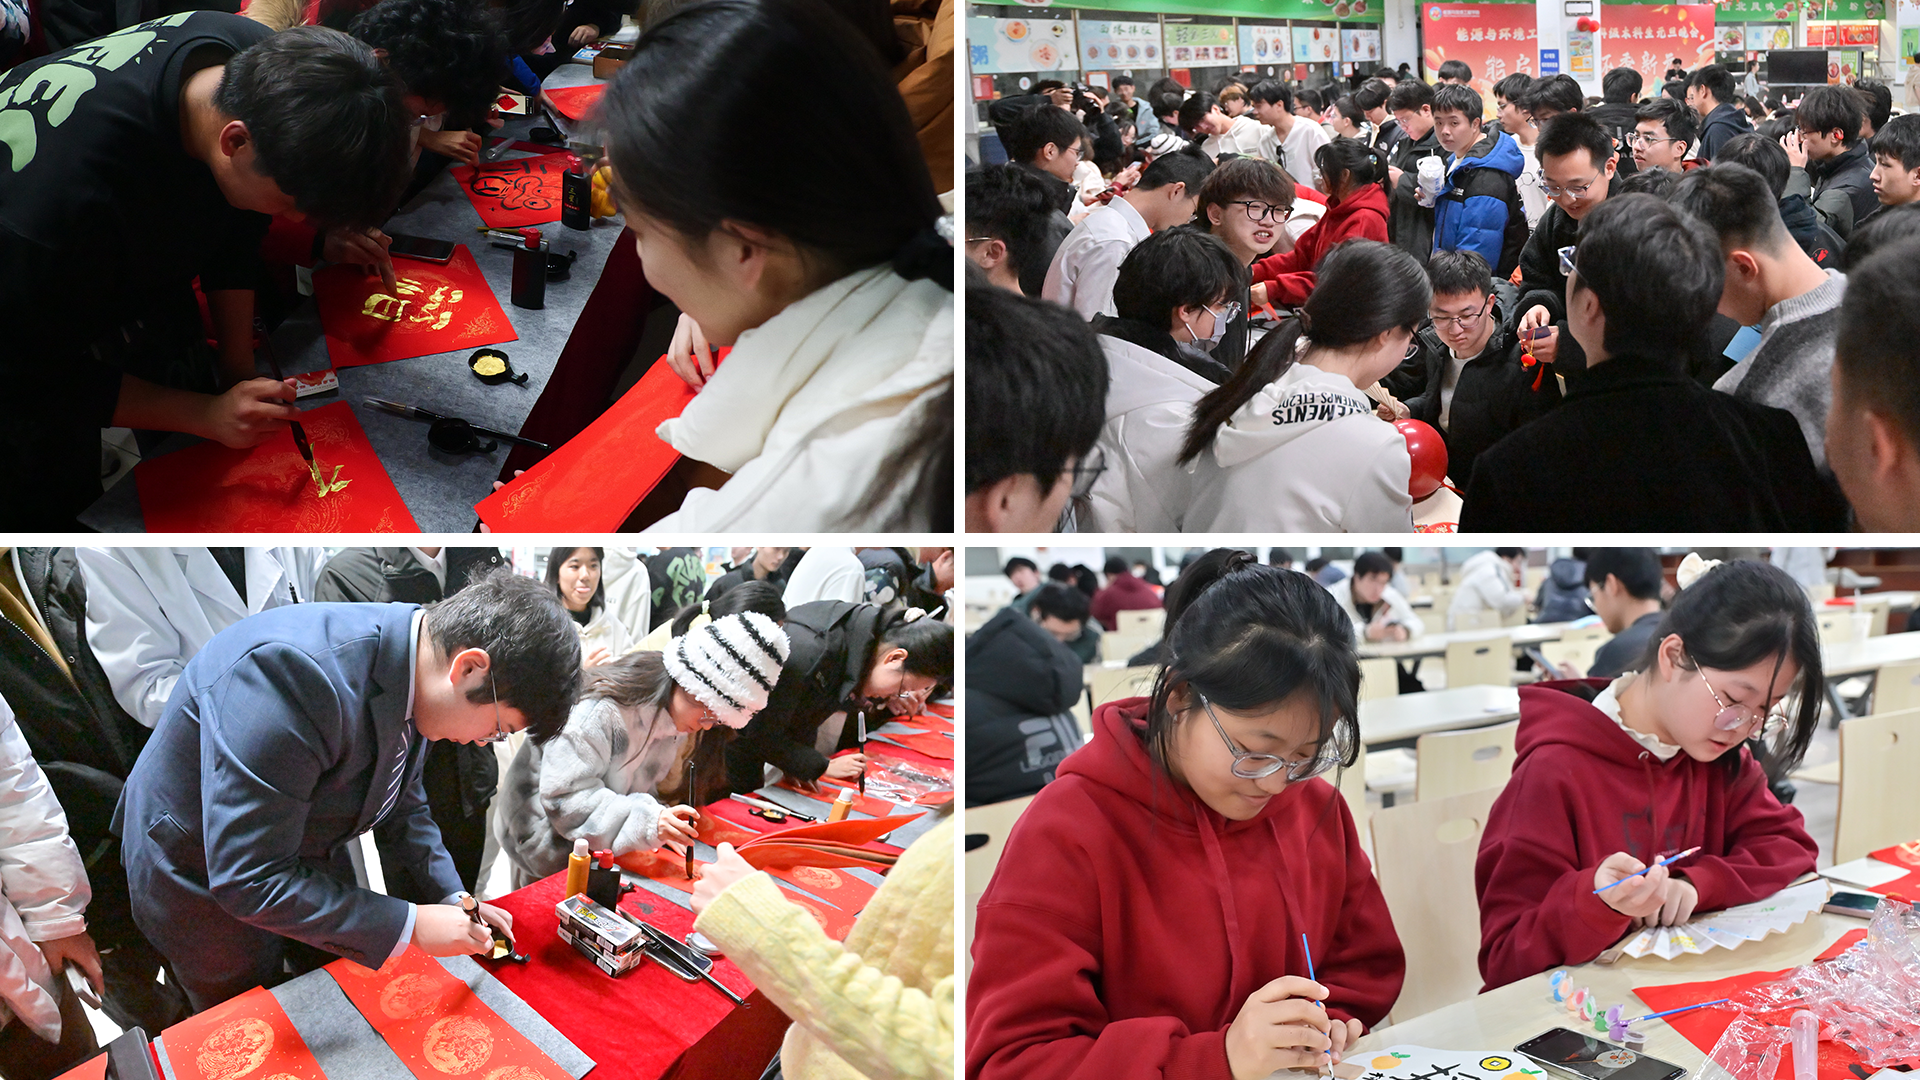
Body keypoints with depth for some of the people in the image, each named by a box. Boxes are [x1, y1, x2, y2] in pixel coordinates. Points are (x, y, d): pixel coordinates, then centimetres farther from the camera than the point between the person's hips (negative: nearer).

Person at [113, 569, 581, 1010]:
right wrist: (410, 925, -32)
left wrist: (452, 899, -4)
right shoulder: (297, 673, -41)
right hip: (204, 879, -7)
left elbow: (402, 805, 6)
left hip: (306, 858, 7)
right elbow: (249, 880, -37)